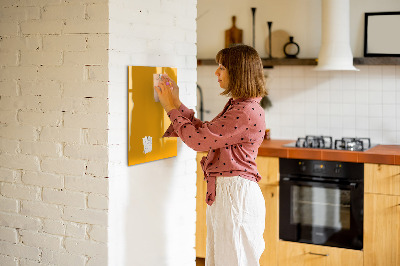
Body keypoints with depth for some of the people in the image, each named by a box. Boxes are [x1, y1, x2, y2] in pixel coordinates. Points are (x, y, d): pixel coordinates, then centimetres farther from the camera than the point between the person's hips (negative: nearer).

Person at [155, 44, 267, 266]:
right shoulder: (236, 106, 13)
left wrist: (172, 108, -7)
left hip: (236, 195, -10)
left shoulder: (247, 112, -20)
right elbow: (205, 131, 17)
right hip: (223, 192, 10)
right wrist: (177, 104, 14)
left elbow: (198, 139, -19)